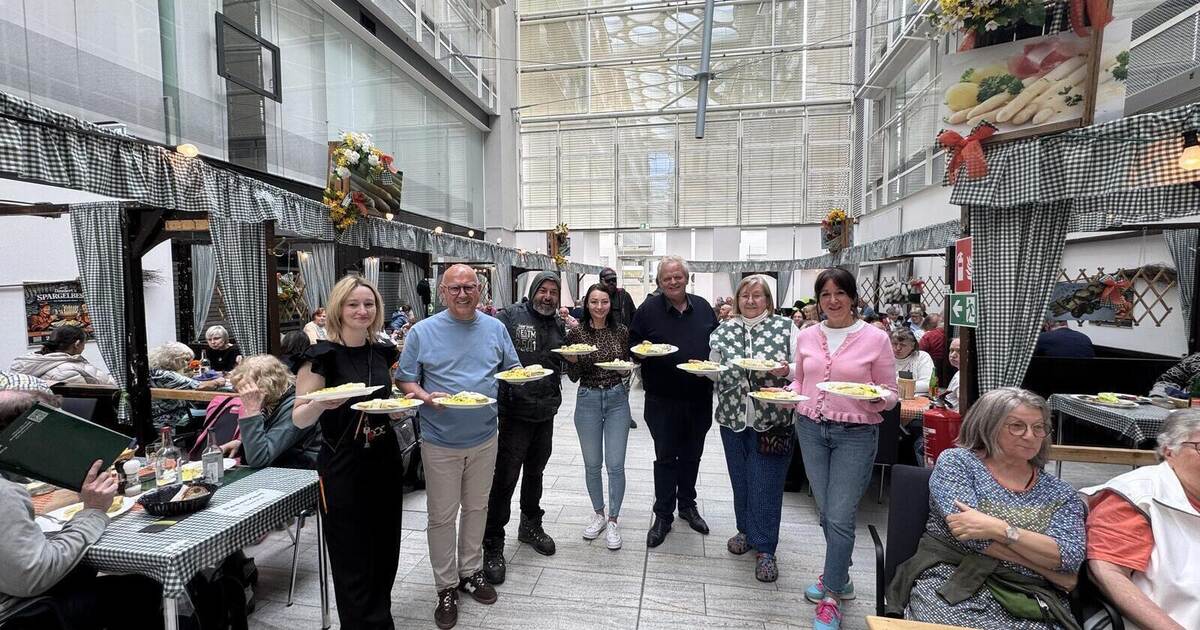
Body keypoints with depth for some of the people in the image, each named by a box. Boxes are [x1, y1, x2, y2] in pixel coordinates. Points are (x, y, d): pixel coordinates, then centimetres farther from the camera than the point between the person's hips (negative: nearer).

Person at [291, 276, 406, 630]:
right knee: (353, 563, 5)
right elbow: (299, 419, -11)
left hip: (385, 461, 5)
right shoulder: (323, 355, -11)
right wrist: (322, 401, -30)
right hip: (343, 467, -5)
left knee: (385, 554, 15)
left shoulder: (383, 352, 5)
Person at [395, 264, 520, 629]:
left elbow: (511, 368, 11)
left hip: (484, 438, 3)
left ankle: (471, 571, 38)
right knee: (442, 516, 8)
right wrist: (426, 397, -22)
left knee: (476, 508, 17)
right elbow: (405, 380, -3)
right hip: (441, 442, -3)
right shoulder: (422, 332, -7)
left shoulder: (495, 328, 2)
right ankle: (446, 587, 27)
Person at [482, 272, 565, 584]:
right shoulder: (510, 317, -9)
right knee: (504, 479, 0)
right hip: (514, 412, -6)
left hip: (545, 413, 6)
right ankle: (493, 545, 16)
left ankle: (531, 526, 42)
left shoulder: (558, 325, 10)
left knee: (534, 473, 22)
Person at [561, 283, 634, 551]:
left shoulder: (622, 331, -1)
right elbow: (573, 377, -1)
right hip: (588, 400, 0)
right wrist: (571, 360, -20)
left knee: (615, 465, 2)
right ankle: (598, 514, 33)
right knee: (592, 464, 11)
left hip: (617, 400, 0)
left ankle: (613, 520, 21)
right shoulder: (576, 333, -4)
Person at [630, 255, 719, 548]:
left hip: (699, 399, 3)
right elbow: (632, 346, -1)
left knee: (692, 455, 17)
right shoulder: (648, 309, -4)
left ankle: (687, 505, 37)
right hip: (663, 400, -3)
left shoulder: (703, 307, 6)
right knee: (665, 457, 7)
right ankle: (663, 516, 21)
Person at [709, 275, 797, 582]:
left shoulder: (785, 327, -2)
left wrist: (787, 371, -21)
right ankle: (746, 530, 37)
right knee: (740, 478, 15)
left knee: (766, 484, 2)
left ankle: (765, 548, 18)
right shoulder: (723, 331, 6)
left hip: (772, 418, -3)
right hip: (733, 417, 3)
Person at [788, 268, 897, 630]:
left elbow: (891, 394, -1)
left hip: (855, 434, -4)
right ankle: (839, 578, 37)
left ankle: (832, 597, 18)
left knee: (840, 517, -1)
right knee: (825, 512, 15)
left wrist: (877, 397, -22)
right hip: (810, 429, 4)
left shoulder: (875, 338, -6)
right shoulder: (807, 337, 5)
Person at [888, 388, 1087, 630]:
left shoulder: (1061, 494, 12)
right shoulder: (956, 461, 2)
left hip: (1027, 601, 3)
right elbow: (965, 530, -10)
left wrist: (999, 529, -17)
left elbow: (1070, 558, -3)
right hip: (951, 587, -3)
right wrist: (1047, 566, -6)